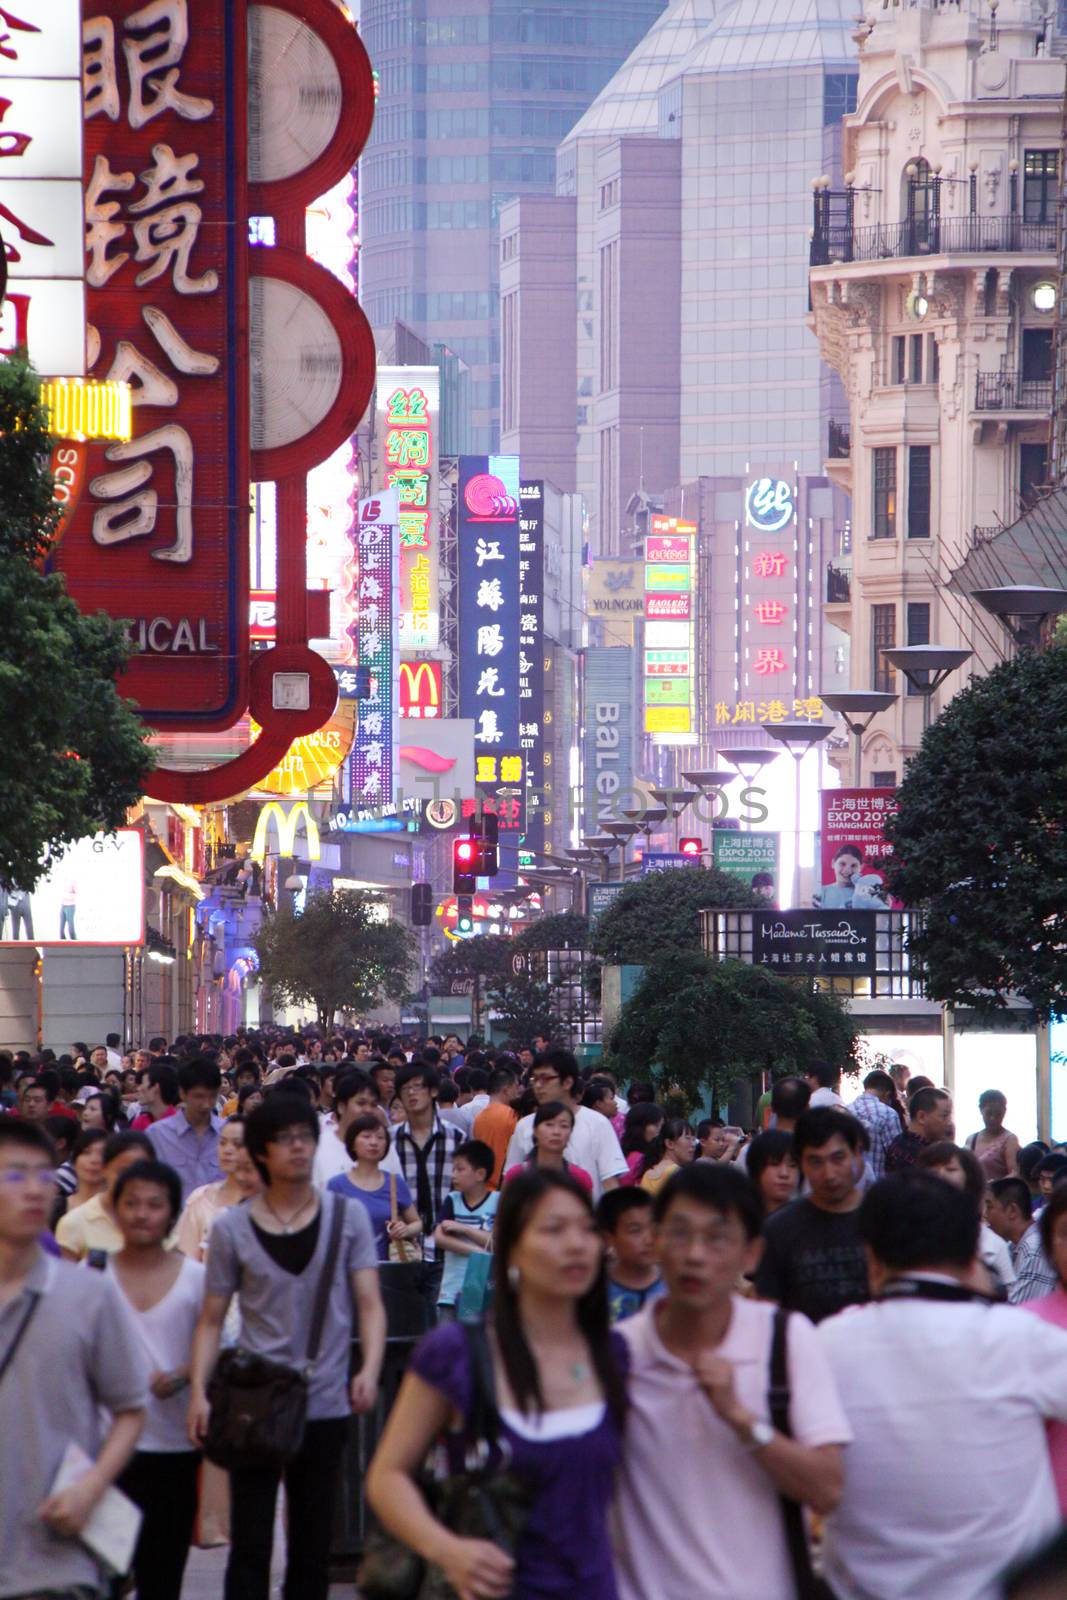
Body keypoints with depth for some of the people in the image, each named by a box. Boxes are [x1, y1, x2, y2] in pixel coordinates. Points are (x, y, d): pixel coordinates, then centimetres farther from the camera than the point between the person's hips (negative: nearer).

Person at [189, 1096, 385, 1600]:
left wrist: (369, 1369, -17)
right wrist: (198, 1390, -10)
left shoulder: (348, 1217, 4)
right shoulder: (232, 1229, 2)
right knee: (250, 1544, -3)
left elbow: (370, 1304, 0)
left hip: (326, 1402, 1)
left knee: (312, 1546, 9)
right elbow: (211, 1320, 3)